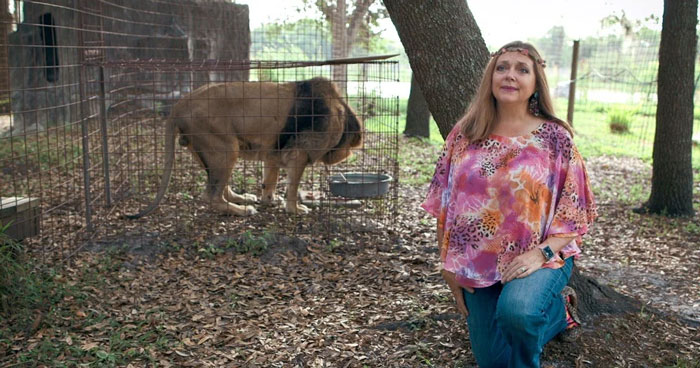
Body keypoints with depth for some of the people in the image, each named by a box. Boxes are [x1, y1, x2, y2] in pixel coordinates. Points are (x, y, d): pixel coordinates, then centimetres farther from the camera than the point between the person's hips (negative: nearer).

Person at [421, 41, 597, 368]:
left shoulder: (555, 137, -7)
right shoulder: (464, 134, 0)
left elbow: (574, 209, -6)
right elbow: (444, 202, 4)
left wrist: (542, 253, -20)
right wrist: (448, 263, 1)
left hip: (539, 259, -3)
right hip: (477, 264, 4)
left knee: (516, 311, -36)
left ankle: (557, 307, 2)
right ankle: (557, 312, 35)